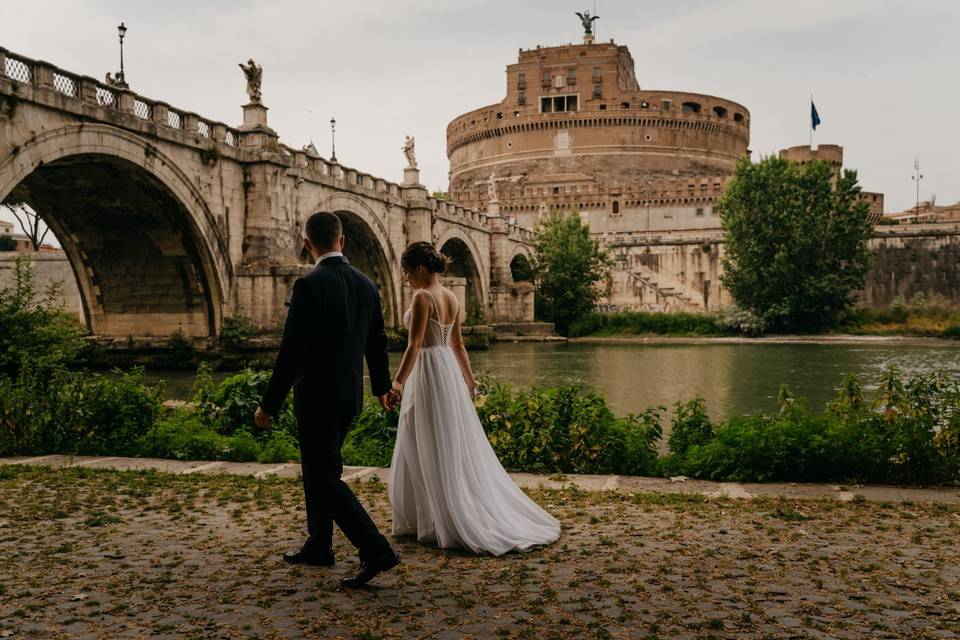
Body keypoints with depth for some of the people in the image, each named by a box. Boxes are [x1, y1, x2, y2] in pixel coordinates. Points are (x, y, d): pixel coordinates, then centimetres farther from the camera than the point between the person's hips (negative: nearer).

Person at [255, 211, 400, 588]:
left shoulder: (309, 285, -17)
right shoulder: (366, 284, 5)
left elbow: (292, 351, -19)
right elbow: (377, 343, 15)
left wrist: (269, 405, -12)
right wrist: (382, 386, 30)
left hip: (317, 397, -8)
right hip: (350, 396, 8)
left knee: (325, 478, -1)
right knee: (317, 468, 21)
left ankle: (375, 551, -7)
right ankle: (319, 546, 31)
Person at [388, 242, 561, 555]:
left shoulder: (422, 297, -14)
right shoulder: (451, 297, 10)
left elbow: (414, 345, -21)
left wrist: (398, 381, -22)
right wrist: (469, 378, 22)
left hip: (428, 372, -8)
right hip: (449, 370, 9)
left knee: (432, 451, 1)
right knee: (459, 446, 15)